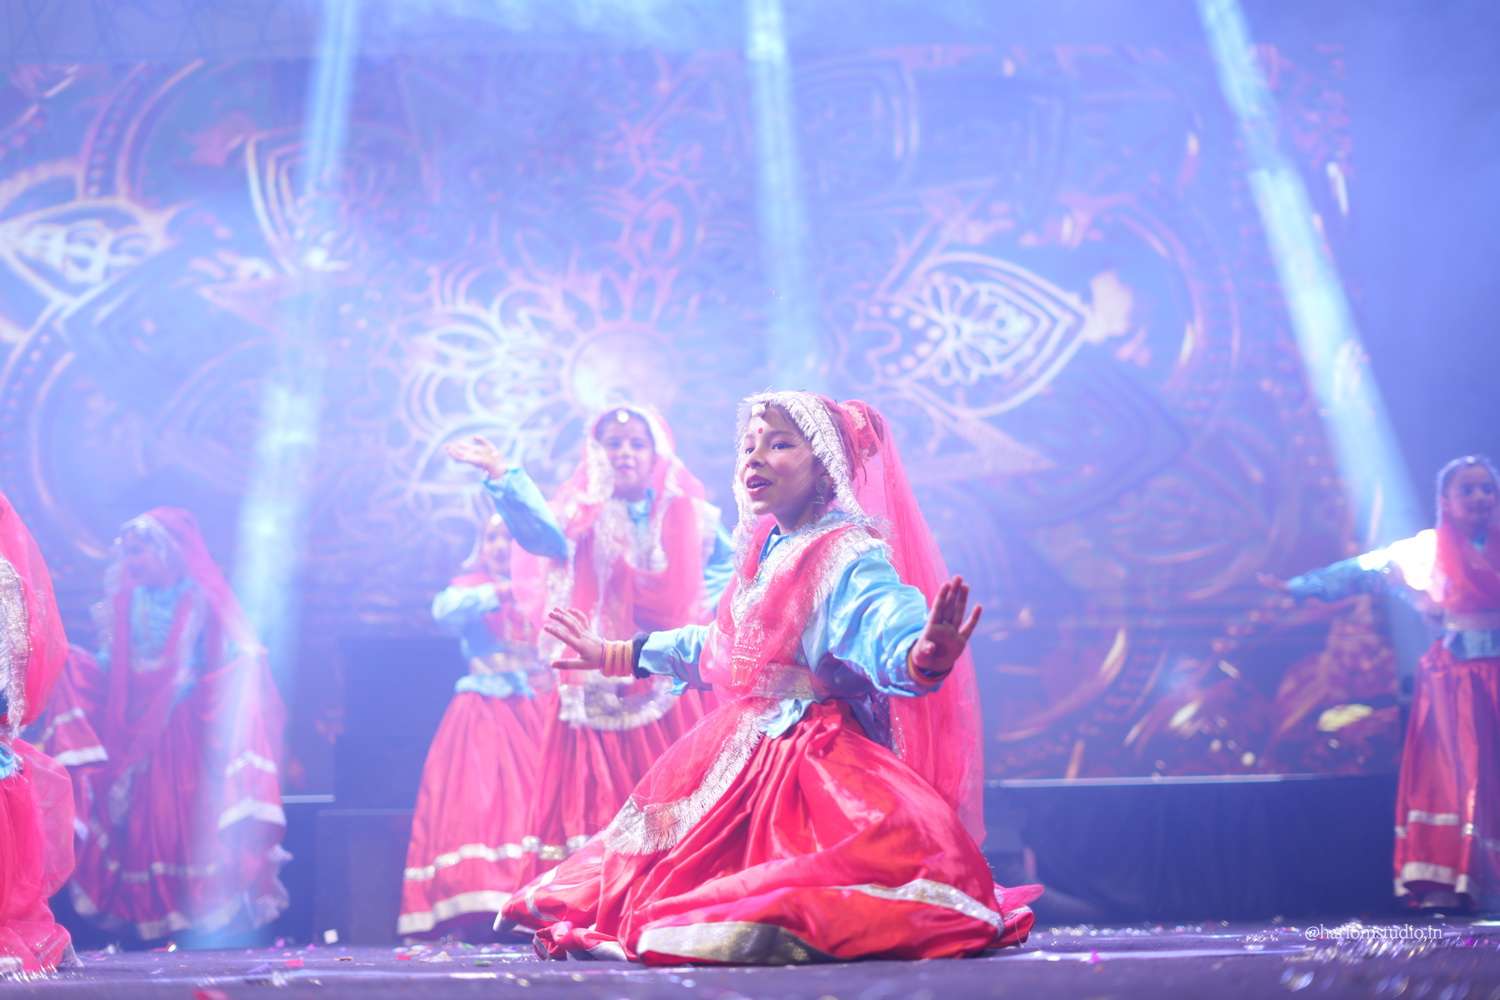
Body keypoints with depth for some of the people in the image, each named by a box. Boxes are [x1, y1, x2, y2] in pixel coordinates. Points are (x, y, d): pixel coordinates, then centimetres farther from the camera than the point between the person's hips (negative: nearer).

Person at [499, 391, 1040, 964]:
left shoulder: (851, 559, -13)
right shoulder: (762, 557, 14)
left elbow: (893, 642, -32)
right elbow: (713, 649, 30)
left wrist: (925, 658, -58)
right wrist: (611, 656, 41)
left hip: (815, 763, -8)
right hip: (746, 759, 8)